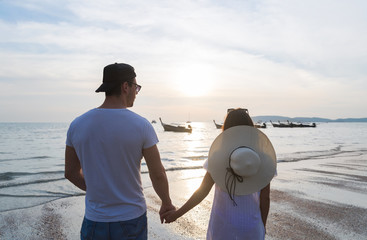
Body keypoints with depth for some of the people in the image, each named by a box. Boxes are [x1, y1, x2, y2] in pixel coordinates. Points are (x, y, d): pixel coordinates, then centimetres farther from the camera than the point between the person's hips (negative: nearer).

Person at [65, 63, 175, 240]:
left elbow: (71, 173, 4)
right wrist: (167, 203, 8)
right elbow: (158, 175, -11)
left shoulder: (77, 125, -7)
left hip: (95, 220, 2)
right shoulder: (141, 126, -16)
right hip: (131, 219, -2)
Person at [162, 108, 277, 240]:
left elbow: (202, 192, -11)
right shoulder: (264, 158, -10)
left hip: (222, 226, -1)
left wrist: (177, 213, 0)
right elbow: (265, 198, -4)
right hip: (251, 228, 1)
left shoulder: (217, 156, -14)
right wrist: (263, 226, 12)